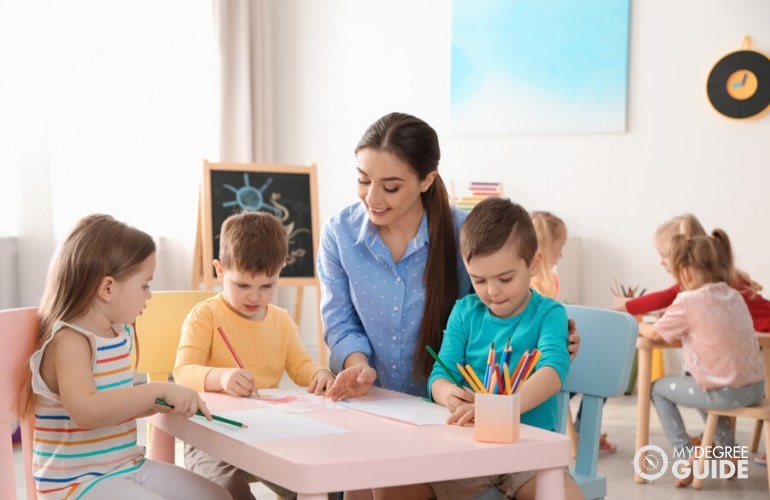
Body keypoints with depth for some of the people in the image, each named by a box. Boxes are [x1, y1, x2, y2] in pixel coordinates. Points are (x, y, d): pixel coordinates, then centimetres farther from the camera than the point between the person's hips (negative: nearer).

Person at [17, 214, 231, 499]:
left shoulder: (121, 332, 7)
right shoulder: (69, 340, -20)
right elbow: (85, 411, -38)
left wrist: (164, 403, 7)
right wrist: (158, 390, -36)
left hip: (128, 466, 9)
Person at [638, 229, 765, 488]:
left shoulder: (688, 301, -11)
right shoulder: (735, 296, 8)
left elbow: (656, 334, 0)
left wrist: (637, 327, 20)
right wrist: (677, 321, 20)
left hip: (725, 393, -7)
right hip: (756, 388, 7)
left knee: (658, 388, 15)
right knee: (694, 380, 35)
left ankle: (686, 456, 7)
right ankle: (729, 449, 34)